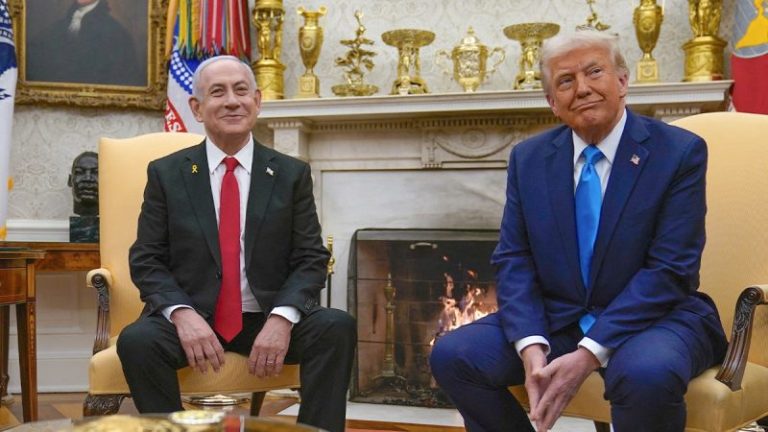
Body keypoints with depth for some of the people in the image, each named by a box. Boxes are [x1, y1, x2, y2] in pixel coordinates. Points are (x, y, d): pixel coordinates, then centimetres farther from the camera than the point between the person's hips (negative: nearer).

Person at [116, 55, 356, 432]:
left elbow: (311, 259, 2)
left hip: (267, 318, 0)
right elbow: (146, 260, 3)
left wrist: (282, 317, -18)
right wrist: (182, 313, -17)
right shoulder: (165, 173, 6)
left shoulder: (292, 174, 6)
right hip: (192, 317, 0)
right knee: (137, 340, -30)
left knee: (337, 327, -27)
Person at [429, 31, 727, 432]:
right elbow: (513, 260, 1)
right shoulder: (528, 158, 5)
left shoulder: (679, 151, -7)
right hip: (554, 320, 4)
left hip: (652, 316, -3)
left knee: (647, 373, -36)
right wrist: (531, 346, -17)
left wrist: (589, 354, -22)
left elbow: (669, 271, -13)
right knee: (452, 354, -16)